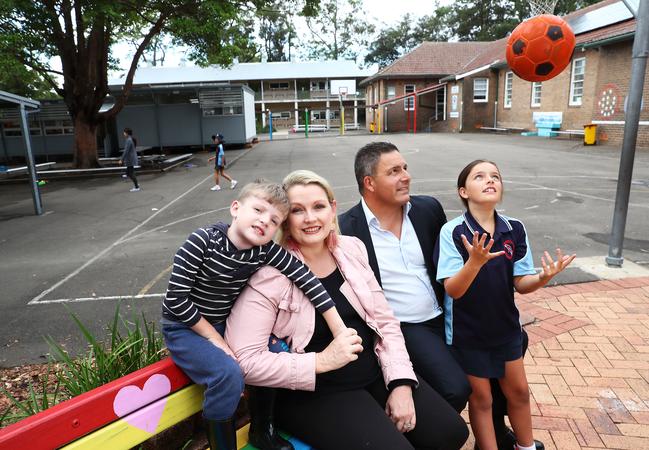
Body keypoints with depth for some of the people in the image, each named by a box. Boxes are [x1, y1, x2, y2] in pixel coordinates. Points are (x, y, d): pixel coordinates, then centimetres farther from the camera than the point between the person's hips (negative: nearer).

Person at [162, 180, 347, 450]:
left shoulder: (265, 250, -12)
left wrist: (339, 329, -11)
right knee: (228, 374, -26)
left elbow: (306, 277, -10)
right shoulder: (203, 241, -25)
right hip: (184, 328, -5)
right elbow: (175, 299, -23)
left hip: (223, 324, 6)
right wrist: (214, 338, -18)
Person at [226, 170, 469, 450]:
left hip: (376, 374, 6)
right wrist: (321, 361, -23)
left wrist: (401, 383, -5)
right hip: (314, 393, -5)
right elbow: (244, 360, -21)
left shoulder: (352, 249, 2)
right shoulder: (270, 273, -15)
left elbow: (385, 321, 5)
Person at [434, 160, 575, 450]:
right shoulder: (452, 232, -20)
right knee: (481, 398, 13)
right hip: (467, 331, -4)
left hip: (506, 326, 5)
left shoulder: (515, 229, -7)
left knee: (518, 392, 20)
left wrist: (544, 277, -24)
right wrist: (475, 262, -40)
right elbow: (453, 290, -23)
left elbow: (521, 284, -3)